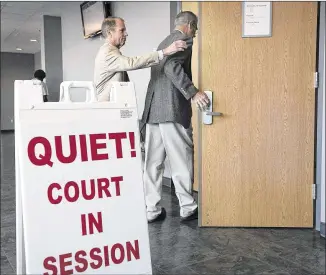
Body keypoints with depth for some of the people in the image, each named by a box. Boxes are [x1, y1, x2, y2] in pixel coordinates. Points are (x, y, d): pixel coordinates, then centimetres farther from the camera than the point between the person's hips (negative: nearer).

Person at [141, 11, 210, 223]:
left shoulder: (164, 42, 24)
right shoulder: (184, 40, -2)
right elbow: (172, 66, -19)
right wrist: (193, 93, -25)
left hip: (154, 109, 8)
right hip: (172, 109, -8)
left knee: (153, 162, 5)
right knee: (182, 160, 2)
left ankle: (152, 210, 10)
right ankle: (188, 208, 12)